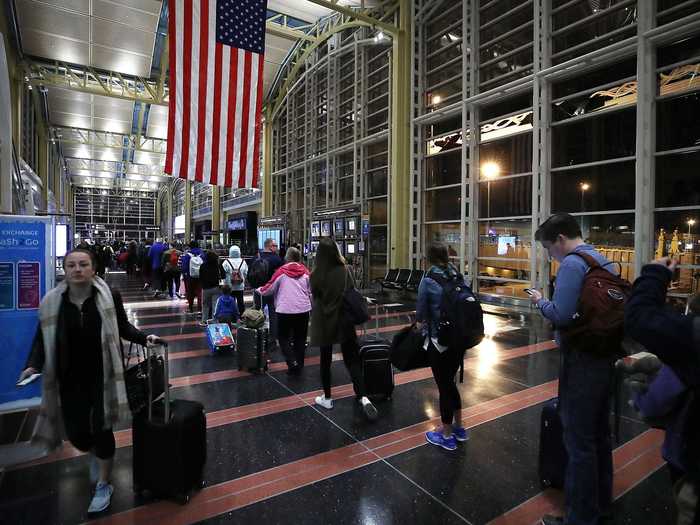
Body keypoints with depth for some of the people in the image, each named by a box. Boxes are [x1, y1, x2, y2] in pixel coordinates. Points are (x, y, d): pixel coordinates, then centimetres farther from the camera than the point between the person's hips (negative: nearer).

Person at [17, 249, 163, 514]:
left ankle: (103, 485, 28)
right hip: (70, 379, 3)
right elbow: (42, 337, 3)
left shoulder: (109, 296, -12)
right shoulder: (52, 301, -6)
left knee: (101, 429, 3)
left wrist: (144, 338, -16)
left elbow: (123, 328, -1)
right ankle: (97, 454, 49)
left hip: (102, 376, -2)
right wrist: (33, 365, -10)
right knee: (76, 433, 10)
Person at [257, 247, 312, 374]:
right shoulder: (305, 271, 1)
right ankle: (299, 366, 18)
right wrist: (313, 306, 19)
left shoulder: (282, 271, -7)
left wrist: (259, 290, 19)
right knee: (300, 338, 14)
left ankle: (292, 362, -5)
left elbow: (269, 288, -1)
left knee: (283, 337, 12)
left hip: (285, 310, -3)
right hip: (303, 310, 3)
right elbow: (311, 291, 5)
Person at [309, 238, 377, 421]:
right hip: (344, 321, 1)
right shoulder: (344, 271, -9)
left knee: (325, 359, 15)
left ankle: (327, 398, 26)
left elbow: (315, 297, 2)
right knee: (351, 359, 8)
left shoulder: (315, 275, -12)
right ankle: (363, 397, -5)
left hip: (323, 322, 0)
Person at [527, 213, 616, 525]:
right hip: (605, 356, 9)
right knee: (599, 434, 21)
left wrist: (540, 302, -6)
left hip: (582, 361, -9)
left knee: (579, 442, 3)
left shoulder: (572, 263, -17)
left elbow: (561, 315, -25)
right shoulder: (603, 261, 11)